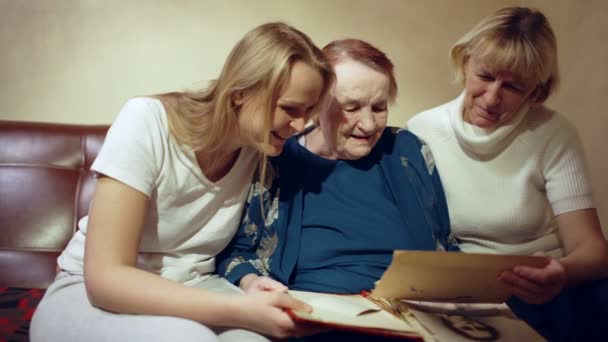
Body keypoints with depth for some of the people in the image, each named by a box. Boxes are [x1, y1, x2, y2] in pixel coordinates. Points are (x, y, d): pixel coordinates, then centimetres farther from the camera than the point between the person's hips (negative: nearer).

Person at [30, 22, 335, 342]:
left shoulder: (261, 146, -8)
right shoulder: (147, 122, -23)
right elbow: (106, 277, -27)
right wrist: (238, 310, -35)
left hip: (189, 289, 4)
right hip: (91, 294, -3)